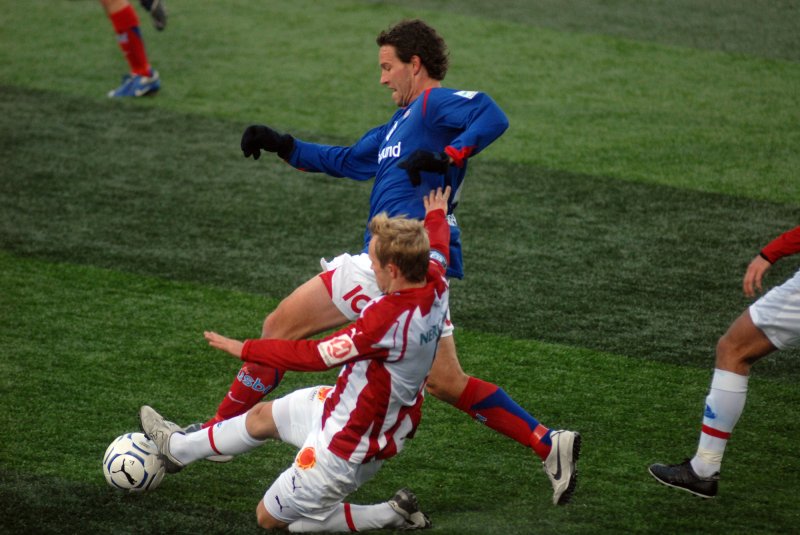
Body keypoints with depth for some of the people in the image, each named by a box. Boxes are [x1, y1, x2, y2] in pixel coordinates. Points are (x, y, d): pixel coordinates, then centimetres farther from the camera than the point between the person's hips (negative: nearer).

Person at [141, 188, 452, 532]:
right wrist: (436, 216, 38)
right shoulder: (435, 284, -12)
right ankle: (178, 447, 53)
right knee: (264, 416, 28)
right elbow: (438, 247, 14)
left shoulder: (388, 318, -37)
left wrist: (244, 349, -15)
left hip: (346, 449, -9)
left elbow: (315, 355, -29)